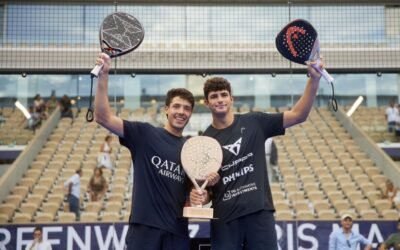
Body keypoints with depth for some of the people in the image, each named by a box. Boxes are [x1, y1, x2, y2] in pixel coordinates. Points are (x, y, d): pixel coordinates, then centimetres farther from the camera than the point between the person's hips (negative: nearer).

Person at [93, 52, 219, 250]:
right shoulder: (145, 133, 1)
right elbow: (103, 118, -9)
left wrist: (209, 182, -1)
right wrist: (103, 77, -18)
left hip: (178, 231, 4)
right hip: (144, 227, -4)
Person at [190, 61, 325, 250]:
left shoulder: (254, 123, 3)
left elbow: (298, 115, -1)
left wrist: (314, 79, -12)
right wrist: (200, 196, -12)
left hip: (259, 212, 0)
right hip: (224, 218, 1)